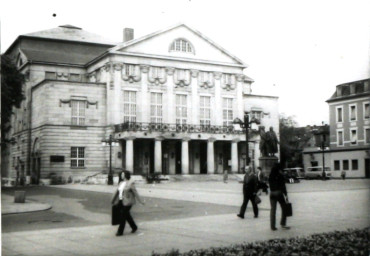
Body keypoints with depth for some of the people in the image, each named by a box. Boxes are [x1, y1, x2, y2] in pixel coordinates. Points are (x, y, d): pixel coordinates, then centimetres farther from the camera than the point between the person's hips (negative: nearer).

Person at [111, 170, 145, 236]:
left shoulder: (130, 183, -12)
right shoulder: (121, 183, 10)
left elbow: (135, 192, -12)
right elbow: (117, 192, 19)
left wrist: (141, 201, -13)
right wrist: (113, 200, 26)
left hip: (127, 202, -7)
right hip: (121, 201, 7)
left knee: (123, 216, -3)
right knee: (127, 215, 13)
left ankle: (120, 231, 5)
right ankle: (134, 227, 30)